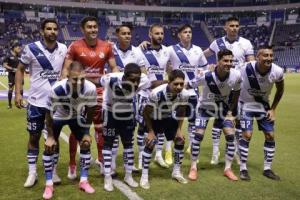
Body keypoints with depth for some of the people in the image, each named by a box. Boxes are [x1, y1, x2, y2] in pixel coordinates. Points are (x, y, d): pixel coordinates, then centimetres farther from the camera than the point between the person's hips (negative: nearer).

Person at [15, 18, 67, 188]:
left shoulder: (64, 49, 1)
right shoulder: (31, 49, -7)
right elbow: (20, 70, 3)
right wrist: (18, 93, -6)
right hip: (36, 101, -2)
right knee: (34, 136, 8)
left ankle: (53, 171, 23)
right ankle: (32, 173, 21)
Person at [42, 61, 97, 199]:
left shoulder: (90, 89, -35)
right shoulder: (57, 89, -41)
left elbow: (90, 111, -14)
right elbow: (49, 113, -22)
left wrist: (86, 132, -7)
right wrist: (50, 135, -14)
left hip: (77, 117, 2)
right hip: (58, 117, -2)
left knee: (86, 144, -3)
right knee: (49, 147, -7)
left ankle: (83, 181, 11)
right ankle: (49, 184, 7)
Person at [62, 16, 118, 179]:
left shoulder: (107, 46, 2)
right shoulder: (74, 47, -6)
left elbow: (114, 68, 6)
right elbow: (66, 69, -7)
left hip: (99, 92, 3)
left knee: (101, 127, 10)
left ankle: (101, 159, 28)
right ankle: (72, 165, 19)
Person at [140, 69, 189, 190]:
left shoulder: (184, 94, -26)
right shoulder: (156, 93, -39)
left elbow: (181, 112, -4)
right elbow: (146, 113, -23)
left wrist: (179, 129, -5)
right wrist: (151, 131, -19)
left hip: (170, 118, 5)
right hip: (154, 119, -4)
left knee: (180, 141, 1)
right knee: (150, 143, -17)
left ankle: (176, 172, 21)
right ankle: (144, 176, -2)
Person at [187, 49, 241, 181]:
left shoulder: (236, 75, -23)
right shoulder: (206, 76, -33)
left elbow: (236, 92, -3)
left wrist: (231, 111, -3)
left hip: (223, 107, 3)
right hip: (206, 106, -2)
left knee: (230, 136, -5)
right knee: (198, 135, -10)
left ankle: (228, 169, 12)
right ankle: (193, 168, 8)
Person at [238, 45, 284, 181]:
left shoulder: (277, 72, -21)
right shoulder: (246, 69, -29)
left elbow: (280, 90, 1)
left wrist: (273, 109, 0)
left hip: (263, 105, 4)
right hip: (246, 104, -3)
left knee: (270, 136, 3)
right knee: (247, 135, -12)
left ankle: (267, 169, 19)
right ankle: (243, 169, 4)